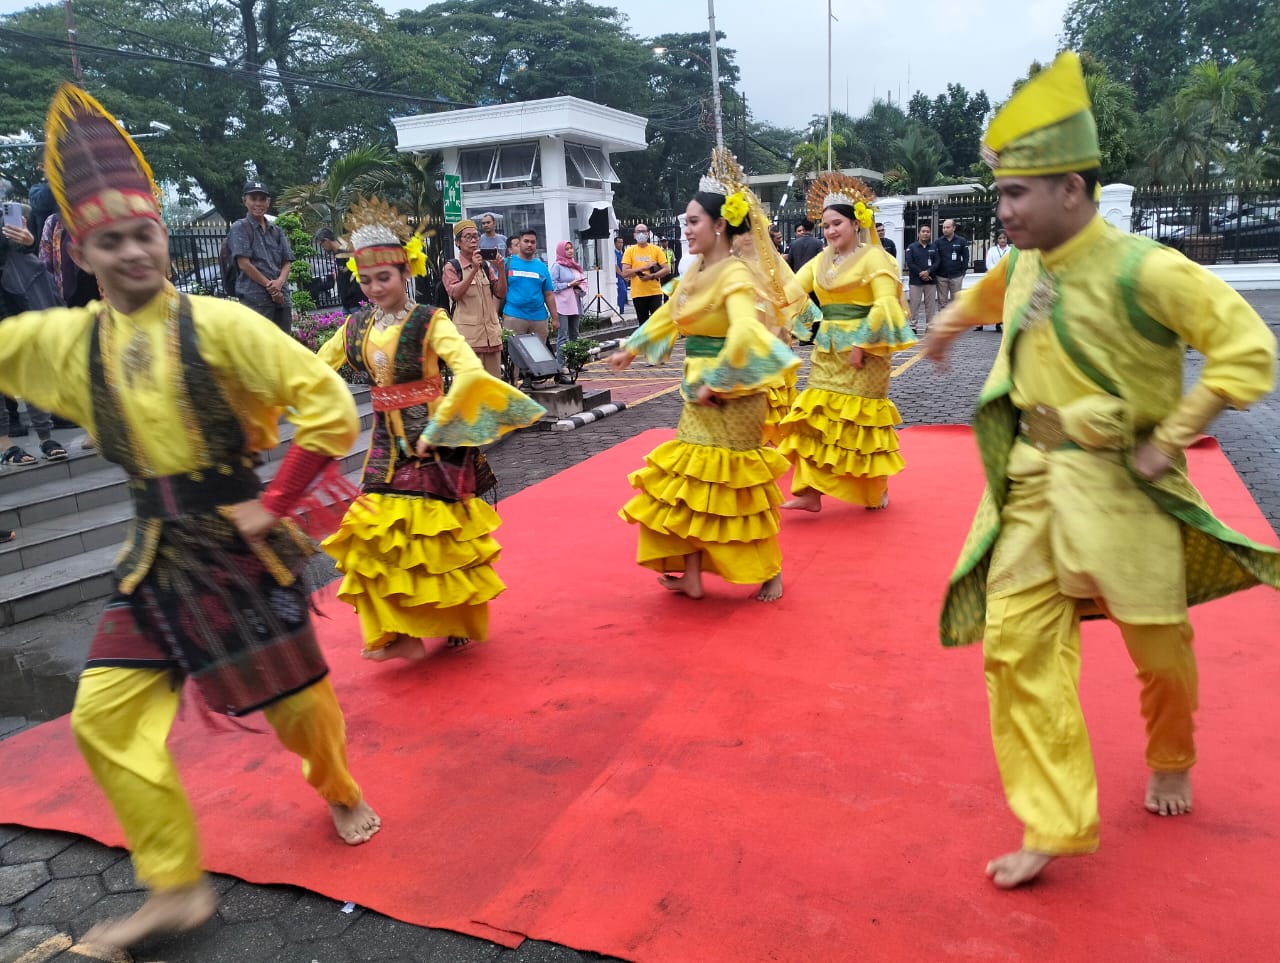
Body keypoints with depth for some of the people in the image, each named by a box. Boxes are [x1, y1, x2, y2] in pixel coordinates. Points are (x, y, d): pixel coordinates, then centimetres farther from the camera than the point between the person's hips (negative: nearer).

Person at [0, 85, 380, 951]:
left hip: (238, 545, -4)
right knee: (104, 716, 2)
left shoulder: (218, 324, -13)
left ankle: (341, 795, 42)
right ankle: (176, 889, 18)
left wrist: (277, 505, -15)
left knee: (295, 697, 9)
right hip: (156, 556, 5)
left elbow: (330, 407, -18)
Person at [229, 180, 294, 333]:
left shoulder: (277, 231, 17)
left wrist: (279, 282, -10)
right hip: (255, 298, -6)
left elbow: (287, 262, 10)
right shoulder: (240, 228, 1)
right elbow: (244, 263, -7)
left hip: (281, 297, 6)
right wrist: (269, 285, -11)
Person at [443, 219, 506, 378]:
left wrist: (501, 269, -6)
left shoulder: (486, 265, 16)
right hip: (467, 333, -5)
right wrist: (474, 269, -19)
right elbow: (455, 294, -13)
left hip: (491, 332, 5)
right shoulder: (452, 266, 2)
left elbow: (501, 293, 10)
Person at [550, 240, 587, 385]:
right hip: (562, 306, -8)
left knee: (574, 335, 14)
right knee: (563, 337, -13)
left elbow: (583, 281, 21)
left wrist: (580, 286, -1)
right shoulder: (557, 266, -4)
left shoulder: (576, 266, 18)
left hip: (575, 305, 8)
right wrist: (569, 284, -12)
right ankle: (561, 370, -17)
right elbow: (552, 285, -11)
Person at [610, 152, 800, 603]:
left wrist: (713, 386, -25)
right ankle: (693, 576, 20)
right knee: (692, 482, 10)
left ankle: (771, 572, 19)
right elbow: (668, 315, 25)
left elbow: (744, 334, -31)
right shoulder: (695, 271, 10)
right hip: (699, 392, 9)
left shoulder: (735, 275, -17)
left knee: (729, 485, 0)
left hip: (729, 396, -8)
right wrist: (629, 351, 29)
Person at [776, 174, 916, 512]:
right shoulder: (821, 260, 12)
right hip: (826, 352, 6)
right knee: (815, 419, 0)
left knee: (861, 421, 3)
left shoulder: (872, 256, -7)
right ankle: (811, 493, 2)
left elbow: (886, 303, -16)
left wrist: (861, 344, -21)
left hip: (862, 350, -6)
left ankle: (878, 491, 21)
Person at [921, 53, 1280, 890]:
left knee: (1159, 646, 13)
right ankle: (1054, 826, 6)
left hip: (1119, 486, -5)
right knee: (1017, 644, -3)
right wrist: (953, 324, 42)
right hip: (1032, 480, 5)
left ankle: (1171, 762, 46)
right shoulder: (1026, 263, 2)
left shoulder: (1143, 272, -18)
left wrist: (1171, 438, -16)